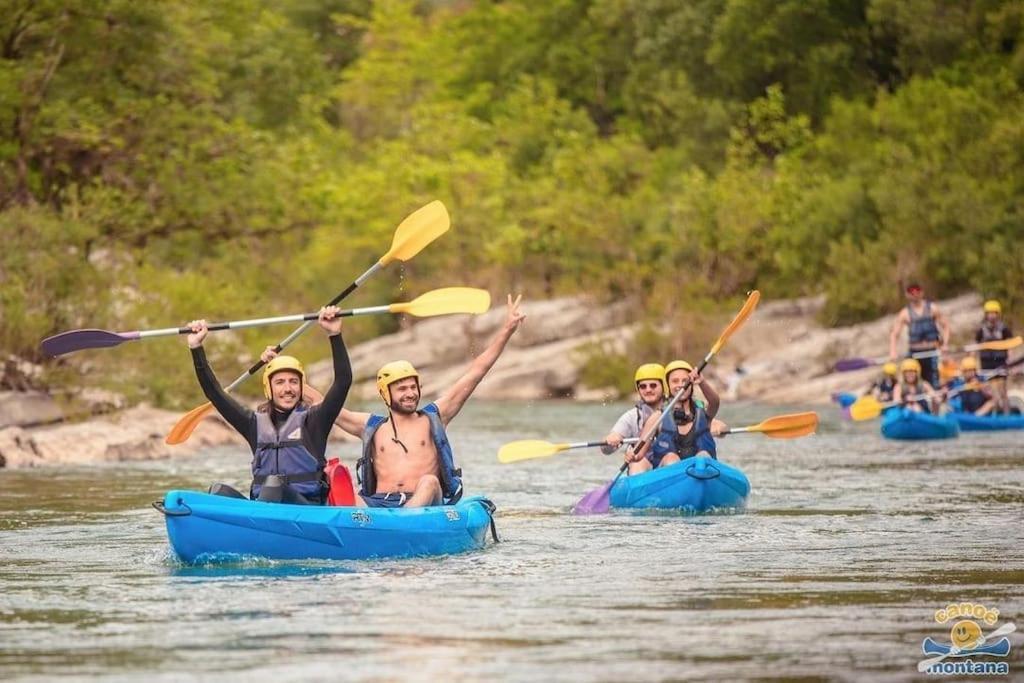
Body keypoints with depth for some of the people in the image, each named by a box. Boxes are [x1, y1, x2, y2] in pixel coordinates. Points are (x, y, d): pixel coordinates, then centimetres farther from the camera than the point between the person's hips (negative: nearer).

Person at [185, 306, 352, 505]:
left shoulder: (312, 420, 7)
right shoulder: (256, 423, 16)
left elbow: (343, 380, -4)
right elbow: (214, 392, 14)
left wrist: (335, 335, -14)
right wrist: (196, 347, 8)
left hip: (309, 508, -3)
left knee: (273, 486, -34)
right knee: (220, 491, -24)